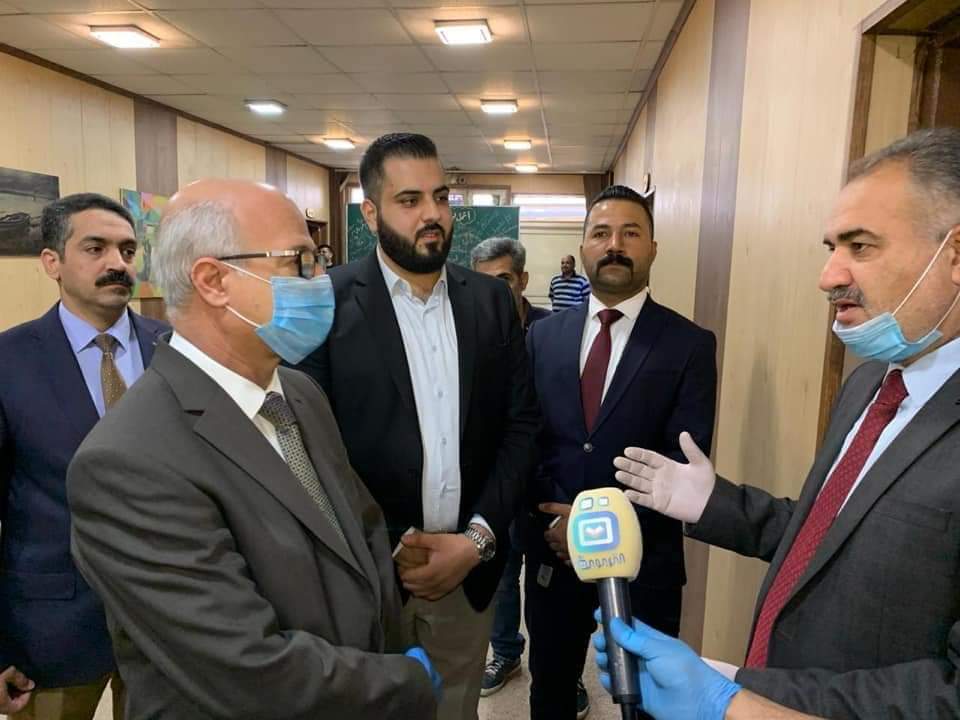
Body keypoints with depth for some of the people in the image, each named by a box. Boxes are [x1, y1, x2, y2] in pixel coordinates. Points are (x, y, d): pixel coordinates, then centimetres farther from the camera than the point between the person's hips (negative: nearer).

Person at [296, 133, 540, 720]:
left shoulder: (491, 299, 2)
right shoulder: (326, 302, -10)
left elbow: (521, 424, 2)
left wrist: (479, 538, -8)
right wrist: (389, 548, -12)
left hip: (470, 564, 3)